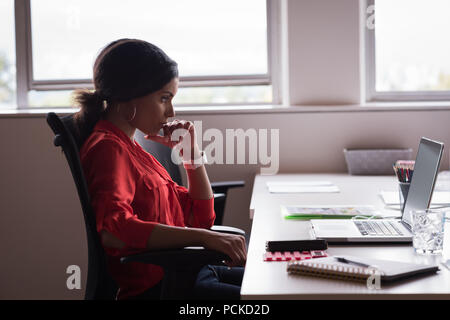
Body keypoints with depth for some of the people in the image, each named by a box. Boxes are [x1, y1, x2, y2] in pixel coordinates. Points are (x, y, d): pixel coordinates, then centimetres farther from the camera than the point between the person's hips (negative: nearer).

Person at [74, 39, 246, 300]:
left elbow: (201, 217, 20)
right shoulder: (108, 148, -12)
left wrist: (191, 151, 8)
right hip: (153, 288, -10)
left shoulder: (130, 147, 16)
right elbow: (112, 230, -31)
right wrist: (204, 237, -34)